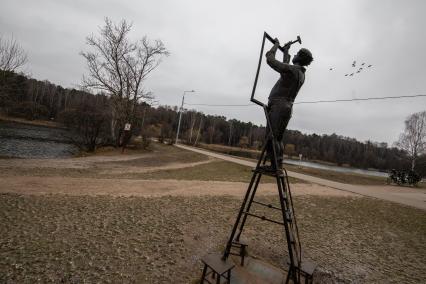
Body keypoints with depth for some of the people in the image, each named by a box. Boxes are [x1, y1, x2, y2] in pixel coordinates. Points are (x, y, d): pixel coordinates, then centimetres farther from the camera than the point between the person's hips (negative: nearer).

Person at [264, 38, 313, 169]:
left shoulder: (291, 69, -6)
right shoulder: (302, 75, 20)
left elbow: (269, 58, -2)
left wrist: (276, 44, 14)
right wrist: (286, 51, 45)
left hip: (278, 107, -9)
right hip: (287, 108, 9)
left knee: (271, 138, -12)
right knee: (278, 139, 13)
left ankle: (275, 166, -14)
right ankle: (278, 165, 13)